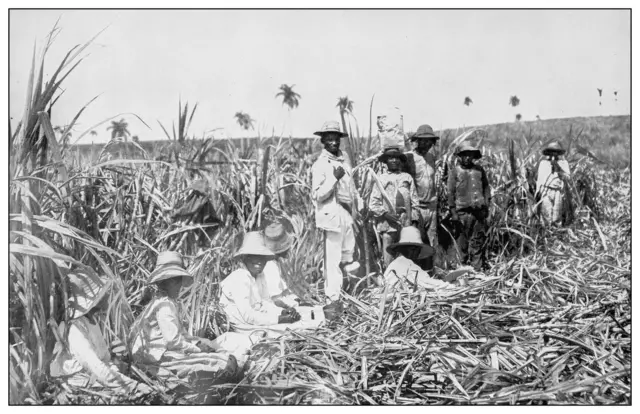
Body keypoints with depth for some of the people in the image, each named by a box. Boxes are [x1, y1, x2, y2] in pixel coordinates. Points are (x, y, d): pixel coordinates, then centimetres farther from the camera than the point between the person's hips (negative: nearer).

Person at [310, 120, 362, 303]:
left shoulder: (344, 161, 12)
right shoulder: (320, 165, -11)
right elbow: (317, 195, -15)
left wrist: (360, 205, 15)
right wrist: (334, 178, -22)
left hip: (347, 215, 8)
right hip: (332, 216, -7)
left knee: (348, 253, 20)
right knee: (333, 258, -3)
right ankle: (332, 297, 4)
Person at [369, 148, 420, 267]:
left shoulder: (407, 178, 16)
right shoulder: (381, 179, 9)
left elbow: (414, 201, 15)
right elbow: (373, 204, 5)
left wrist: (414, 220, 7)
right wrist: (386, 214, -8)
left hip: (406, 225, 2)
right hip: (388, 225, -2)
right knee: (388, 261, -6)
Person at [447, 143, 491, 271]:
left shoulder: (479, 170, 10)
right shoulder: (454, 172, 1)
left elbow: (486, 187, 15)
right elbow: (451, 193, 0)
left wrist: (486, 205, 7)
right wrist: (453, 212, -5)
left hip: (479, 211, 3)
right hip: (463, 211, -3)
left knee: (478, 241, 3)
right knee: (463, 241, 1)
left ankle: (477, 268, 8)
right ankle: (463, 266, 9)